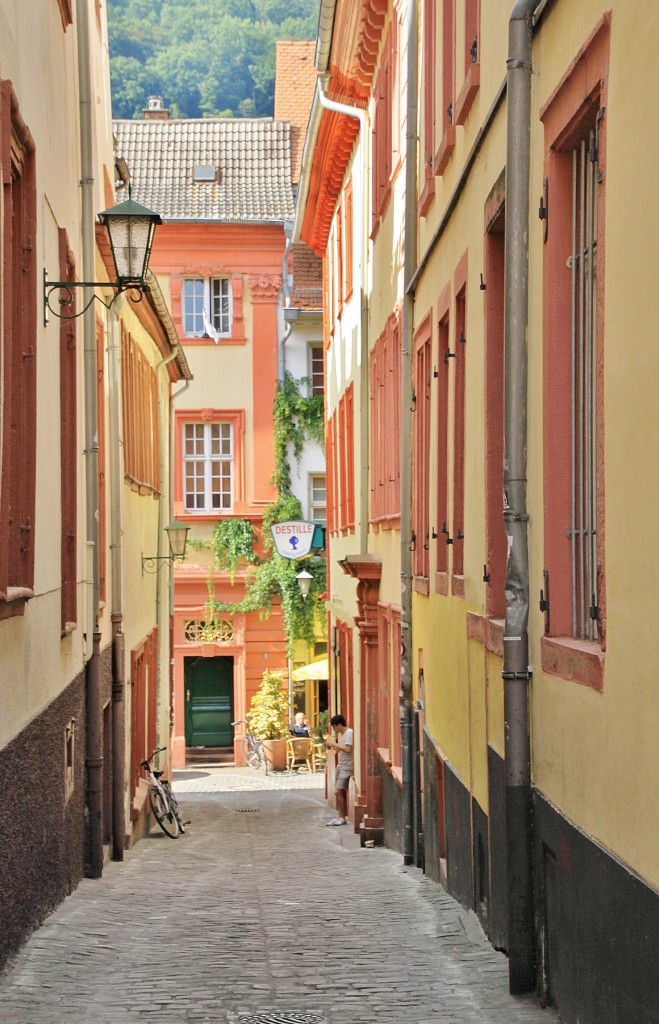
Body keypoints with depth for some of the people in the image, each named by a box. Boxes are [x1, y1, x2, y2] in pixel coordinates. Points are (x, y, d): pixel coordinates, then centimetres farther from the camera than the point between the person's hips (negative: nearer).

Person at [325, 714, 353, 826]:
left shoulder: (349, 732, -12)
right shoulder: (340, 734, 15)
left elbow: (347, 749, -21)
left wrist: (334, 744, -14)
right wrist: (332, 746, 5)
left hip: (346, 766, -8)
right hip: (340, 765, 8)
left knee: (338, 791, -12)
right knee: (341, 792, 5)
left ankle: (342, 817, -5)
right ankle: (340, 817, 7)